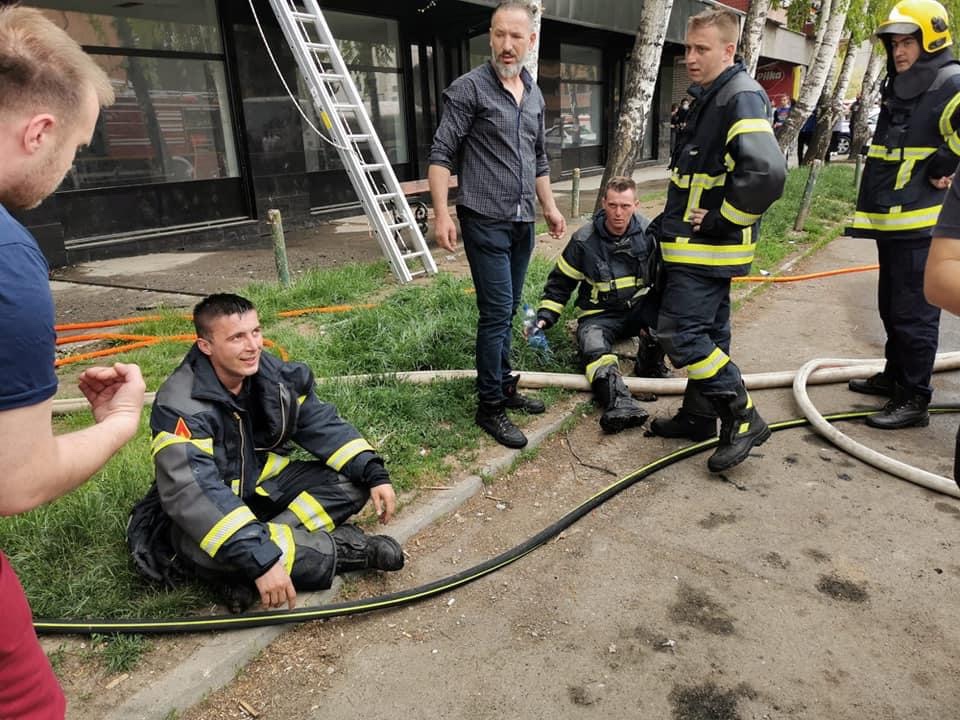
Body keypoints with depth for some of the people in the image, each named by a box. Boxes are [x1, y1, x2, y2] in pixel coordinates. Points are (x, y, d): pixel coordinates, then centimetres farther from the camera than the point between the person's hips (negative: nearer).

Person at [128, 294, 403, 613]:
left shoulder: (275, 373, -9)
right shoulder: (181, 407, -27)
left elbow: (323, 425, -2)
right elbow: (195, 495, -37)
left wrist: (374, 474, -13)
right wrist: (261, 558, -45)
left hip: (263, 487, 6)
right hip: (204, 515, -6)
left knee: (352, 482, -11)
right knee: (202, 547, -40)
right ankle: (345, 549, -22)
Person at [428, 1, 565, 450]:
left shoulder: (534, 94, 13)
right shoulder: (468, 88, -8)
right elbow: (441, 155, -10)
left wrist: (550, 207, 22)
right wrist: (442, 214, -19)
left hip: (522, 223, 7)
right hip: (485, 222, -6)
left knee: (507, 312, 13)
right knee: (496, 312, -8)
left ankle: (505, 386, 26)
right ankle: (489, 407, 3)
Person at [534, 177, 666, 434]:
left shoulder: (648, 233, -5)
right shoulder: (584, 241, -7)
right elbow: (560, 282, 2)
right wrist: (545, 316, -10)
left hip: (639, 307, 1)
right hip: (600, 314, -1)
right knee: (594, 346, -34)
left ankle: (650, 366, -11)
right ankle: (620, 404, -55)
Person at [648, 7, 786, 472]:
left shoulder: (741, 98, -17)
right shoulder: (708, 97, 14)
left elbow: (767, 172, -32)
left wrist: (718, 220, -21)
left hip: (708, 247, -10)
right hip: (700, 243, 10)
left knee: (680, 333, -10)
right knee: (708, 331, 16)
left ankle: (743, 418, 1)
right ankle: (699, 416, 28)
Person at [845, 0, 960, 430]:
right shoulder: (898, 87, 17)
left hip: (922, 223, -9)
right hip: (890, 218, 9)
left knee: (914, 313, -5)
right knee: (891, 306, 19)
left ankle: (914, 399, 4)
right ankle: (895, 375, 33)